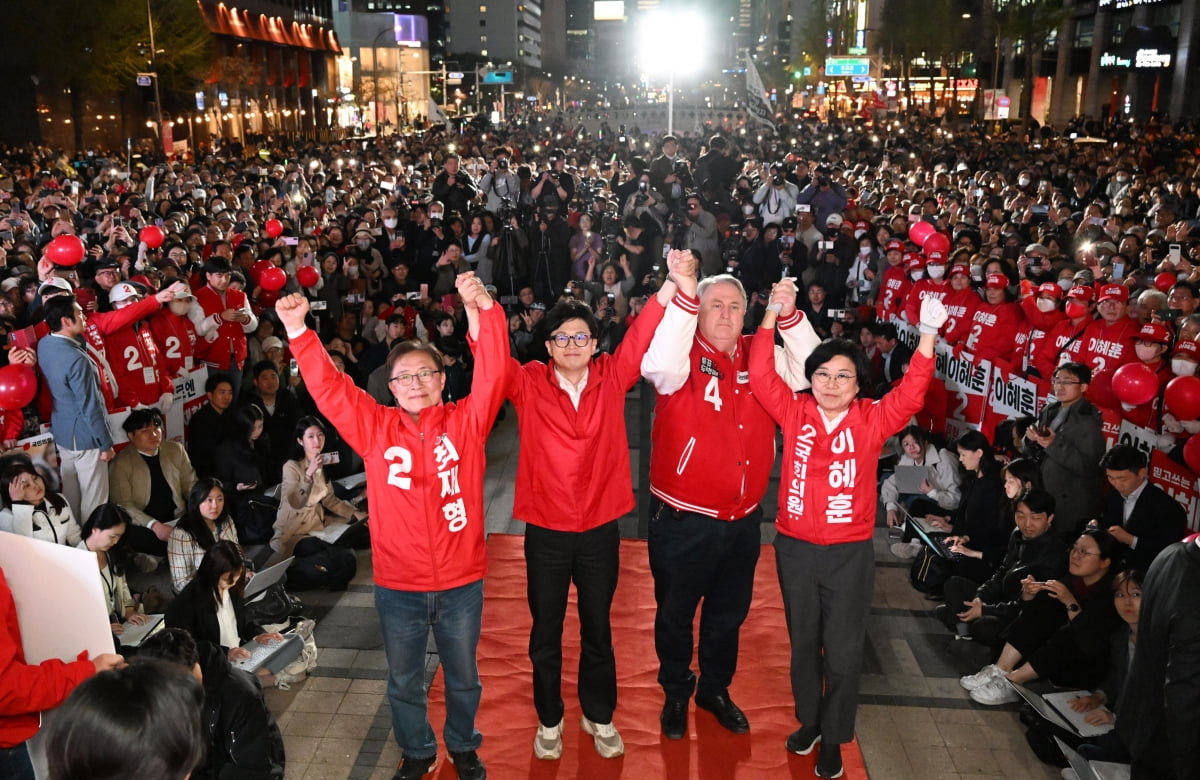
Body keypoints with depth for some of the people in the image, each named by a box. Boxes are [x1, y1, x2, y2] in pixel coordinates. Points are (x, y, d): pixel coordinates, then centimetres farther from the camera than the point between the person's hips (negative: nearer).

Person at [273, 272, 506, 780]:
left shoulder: (465, 421, -6)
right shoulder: (375, 428, -3)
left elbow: (492, 375, -20)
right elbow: (328, 388, -9)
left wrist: (483, 312, -34)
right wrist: (298, 333, -22)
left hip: (461, 583, -1)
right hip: (397, 587, 1)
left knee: (463, 677, 20)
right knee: (404, 681, 20)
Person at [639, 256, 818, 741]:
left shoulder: (759, 358, 0)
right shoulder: (684, 358, -14)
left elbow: (811, 371, -11)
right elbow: (657, 365, -36)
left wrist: (789, 315, -24)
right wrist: (683, 293, -41)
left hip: (743, 517, 4)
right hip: (682, 518, -4)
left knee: (730, 612, 22)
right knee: (675, 612, 15)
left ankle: (715, 688, 45)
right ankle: (676, 692, 39)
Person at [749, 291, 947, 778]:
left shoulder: (872, 420, -5)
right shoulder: (795, 412, -4)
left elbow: (911, 393, -17)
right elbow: (761, 375, -13)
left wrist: (928, 334, -28)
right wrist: (773, 314, -21)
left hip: (850, 552, -1)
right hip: (795, 548, 2)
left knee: (843, 651, 7)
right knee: (803, 642, 18)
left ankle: (834, 739, 27)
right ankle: (808, 720, 39)